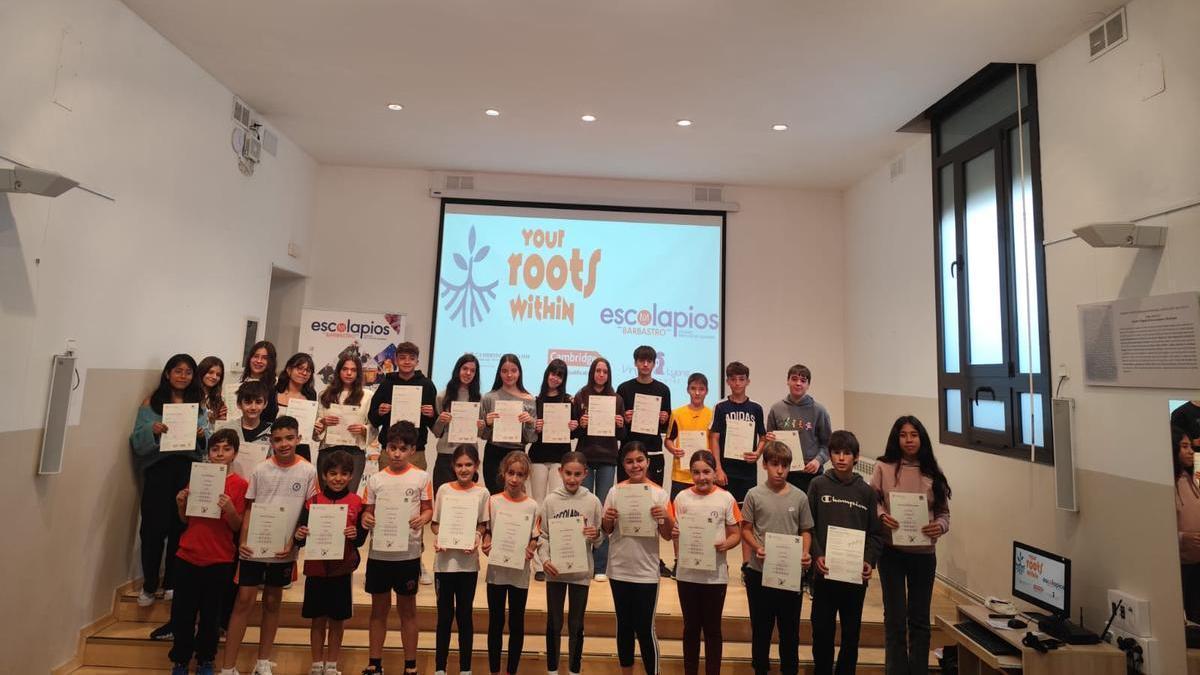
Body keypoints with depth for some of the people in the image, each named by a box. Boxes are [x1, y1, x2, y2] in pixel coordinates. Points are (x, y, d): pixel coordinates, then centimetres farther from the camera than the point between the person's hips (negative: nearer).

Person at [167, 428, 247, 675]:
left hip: (219, 561, -3)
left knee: (210, 614, 8)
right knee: (182, 613, 8)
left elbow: (237, 527, -6)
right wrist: (181, 504, -7)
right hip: (188, 556, 3)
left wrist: (229, 509, -25)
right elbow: (186, 519, 13)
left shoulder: (240, 484, -6)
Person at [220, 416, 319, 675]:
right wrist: (243, 540, -7)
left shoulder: (308, 472, -6)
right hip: (254, 547, 0)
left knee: (272, 602, 13)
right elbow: (249, 508, 3)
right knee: (244, 601, 1)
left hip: (284, 550, 1)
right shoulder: (261, 470, -3)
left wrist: (294, 542, -8)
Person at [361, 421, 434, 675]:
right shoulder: (375, 479, 2)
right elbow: (369, 511, 8)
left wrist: (422, 519, -22)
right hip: (378, 552, 2)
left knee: (407, 609, 11)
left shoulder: (421, 477, -4)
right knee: (379, 608, 15)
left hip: (408, 553, -2)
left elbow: (428, 509, -1)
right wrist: (366, 519, -14)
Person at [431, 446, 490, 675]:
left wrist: (477, 538, -16)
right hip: (444, 560, 0)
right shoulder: (444, 490, -1)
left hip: (468, 561, 0)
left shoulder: (481, 493, -2)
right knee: (444, 614, 9)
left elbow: (483, 524, 4)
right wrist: (438, 538, -14)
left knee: (465, 614, 10)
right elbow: (435, 523, 5)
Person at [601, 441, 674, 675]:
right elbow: (606, 531, 4)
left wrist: (666, 517, -25)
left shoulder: (659, 493, -7)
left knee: (645, 629, 3)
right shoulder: (615, 491, -2)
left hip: (646, 571, -2)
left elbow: (667, 535, -5)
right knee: (624, 625, 17)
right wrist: (607, 520, -17)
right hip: (619, 569, 3)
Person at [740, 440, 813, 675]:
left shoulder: (799, 497, -1)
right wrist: (757, 547, -17)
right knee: (761, 627, 14)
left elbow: (805, 531, 6)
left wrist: (805, 553, -11)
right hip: (759, 571, -1)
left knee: (790, 627, 14)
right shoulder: (754, 495, -5)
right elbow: (746, 529, 0)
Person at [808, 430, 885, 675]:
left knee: (851, 633, 12)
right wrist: (816, 555, -15)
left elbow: (876, 533, 3)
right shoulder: (818, 485, -1)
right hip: (825, 572, -1)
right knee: (822, 630, 6)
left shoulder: (866, 491, 4)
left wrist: (870, 561, -10)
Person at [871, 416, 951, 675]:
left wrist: (940, 526, -15)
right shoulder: (884, 468, -5)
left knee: (920, 619, 13)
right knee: (895, 618, 7)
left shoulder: (932, 473, 1)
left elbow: (944, 512, 5)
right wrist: (881, 516, -18)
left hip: (924, 553, 2)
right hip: (891, 552, -2)